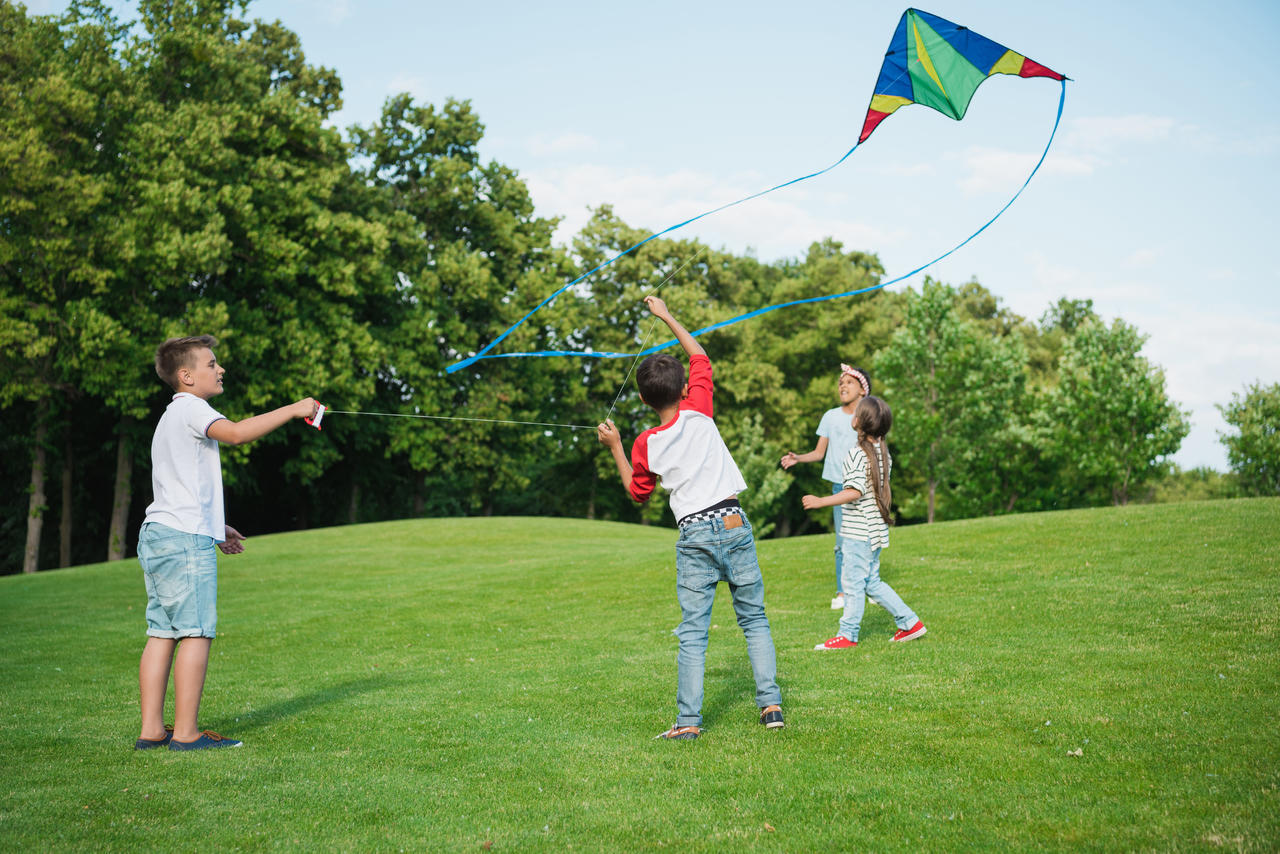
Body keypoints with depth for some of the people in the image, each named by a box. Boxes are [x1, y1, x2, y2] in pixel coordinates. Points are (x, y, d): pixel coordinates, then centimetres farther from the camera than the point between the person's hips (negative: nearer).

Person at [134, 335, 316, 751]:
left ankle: (151, 730, 8)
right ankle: (186, 732, -7)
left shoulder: (173, 416, 26)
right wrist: (292, 410, -19)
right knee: (196, 632, -8)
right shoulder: (190, 408, -6)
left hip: (157, 534, 10)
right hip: (185, 537, -10)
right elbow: (235, 433, -26)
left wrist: (215, 527, 29)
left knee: (162, 633, 8)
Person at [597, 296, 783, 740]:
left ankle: (688, 720, -1)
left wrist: (615, 446, 23)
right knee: (754, 620, 12)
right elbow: (700, 358, 14)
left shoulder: (645, 445, 0)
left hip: (693, 536, 0)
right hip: (734, 525, 1)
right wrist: (667, 317, 22)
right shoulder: (697, 413, -1)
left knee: (692, 632, 2)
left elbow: (638, 491, 18)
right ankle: (770, 703, 9)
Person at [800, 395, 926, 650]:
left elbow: (855, 492, -25)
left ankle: (848, 635, 9)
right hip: (876, 527, 9)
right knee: (872, 582, 17)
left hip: (859, 531, -9)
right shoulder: (883, 451, 9)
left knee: (854, 582, 1)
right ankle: (910, 622, 19)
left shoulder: (858, 454, -18)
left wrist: (820, 502, -22)